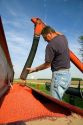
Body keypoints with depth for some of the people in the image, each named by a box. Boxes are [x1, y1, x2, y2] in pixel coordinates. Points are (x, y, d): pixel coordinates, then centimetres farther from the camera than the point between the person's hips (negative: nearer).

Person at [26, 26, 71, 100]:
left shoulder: (50, 45, -16)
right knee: (58, 100, 18)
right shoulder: (63, 37, 8)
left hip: (59, 75, -9)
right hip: (67, 74, 9)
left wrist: (34, 69, 3)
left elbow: (47, 64, -10)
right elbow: (58, 34, 34)